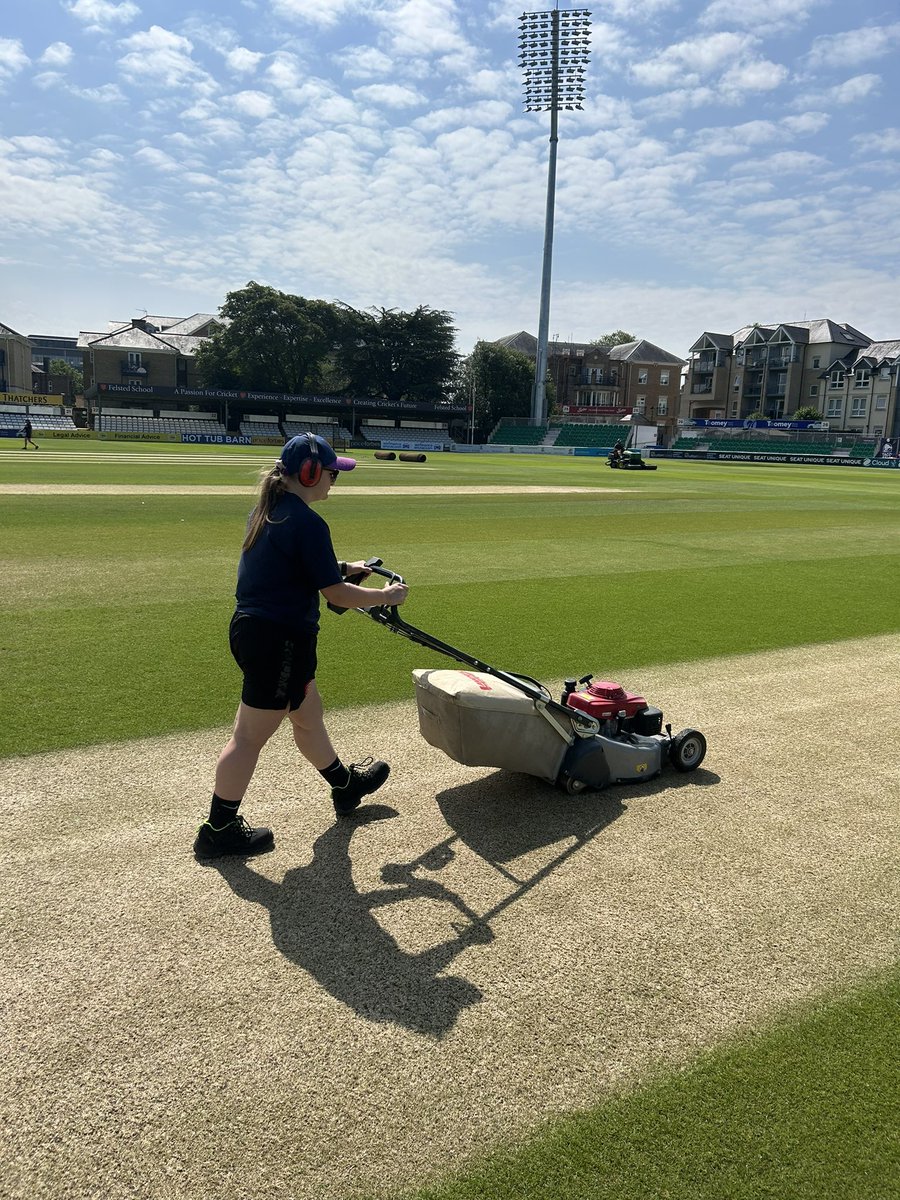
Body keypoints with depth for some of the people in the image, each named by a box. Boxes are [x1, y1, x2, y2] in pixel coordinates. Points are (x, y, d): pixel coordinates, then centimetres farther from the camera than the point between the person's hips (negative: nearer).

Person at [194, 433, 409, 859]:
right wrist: (386, 595, -1)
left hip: (249, 629, 10)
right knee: (250, 735, 1)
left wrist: (342, 567, 22)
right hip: (279, 640, -10)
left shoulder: (266, 512, 9)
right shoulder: (307, 523, -19)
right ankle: (218, 830, 13)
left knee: (308, 712, 24)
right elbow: (337, 594, -16)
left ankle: (345, 786, 43)